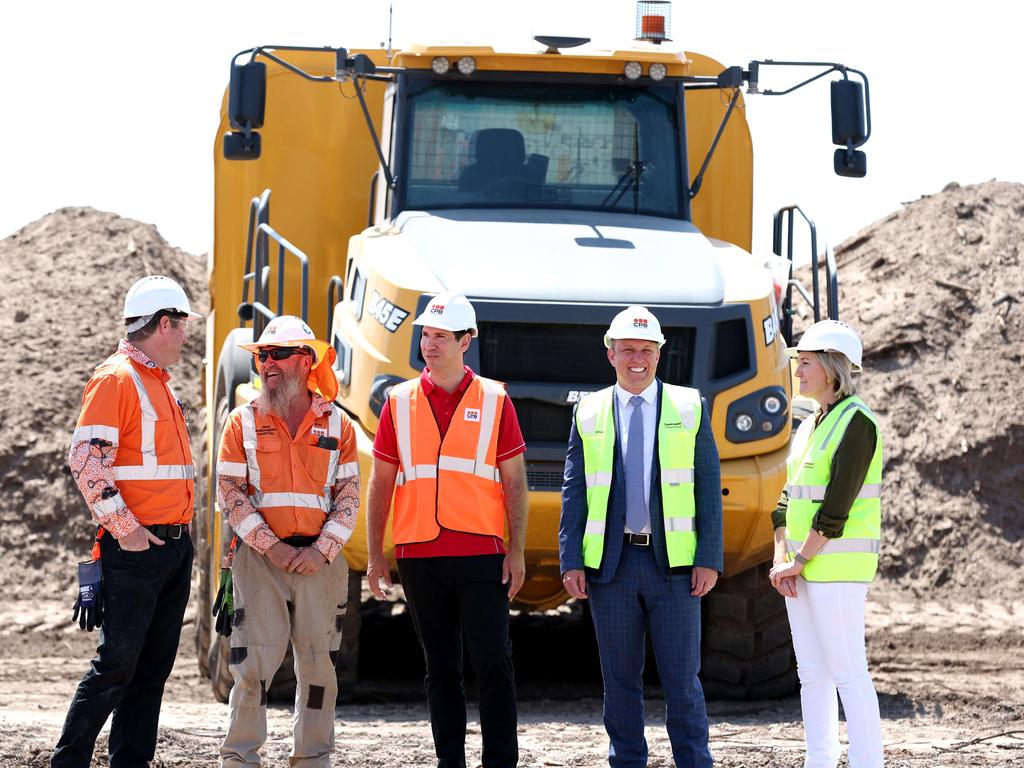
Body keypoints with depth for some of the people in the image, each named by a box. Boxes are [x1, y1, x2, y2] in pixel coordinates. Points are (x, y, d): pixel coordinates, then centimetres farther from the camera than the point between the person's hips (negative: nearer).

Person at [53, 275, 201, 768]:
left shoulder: (158, 382, 19)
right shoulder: (116, 378, -10)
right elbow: (86, 459, -18)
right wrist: (125, 528, -19)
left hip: (175, 543, 9)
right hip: (137, 545, -9)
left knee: (153, 667, 8)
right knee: (116, 663, -9)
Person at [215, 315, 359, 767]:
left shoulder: (336, 423, 8)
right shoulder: (243, 421, 5)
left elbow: (349, 495, 5)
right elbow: (230, 492, 0)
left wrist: (322, 550, -8)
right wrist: (270, 545, -10)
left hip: (320, 557, 2)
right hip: (259, 557, -2)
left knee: (318, 662, 5)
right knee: (254, 659, -7)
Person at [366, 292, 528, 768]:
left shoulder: (494, 401, 4)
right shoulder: (400, 402, 8)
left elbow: (515, 482, 4)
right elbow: (380, 484, 10)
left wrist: (516, 551, -3)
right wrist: (375, 555, 5)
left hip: (480, 556, -2)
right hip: (418, 555, 2)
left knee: (493, 663, -6)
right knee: (440, 669, 8)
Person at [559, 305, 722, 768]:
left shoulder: (690, 409, 6)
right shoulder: (588, 414, 8)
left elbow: (708, 489, 3)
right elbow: (573, 493, 7)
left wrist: (709, 559, -5)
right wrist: (572, 562, -2)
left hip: (674, 563, -1)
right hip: (610, 563, 1)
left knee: (682, 678, -1)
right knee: (620, 678, 6)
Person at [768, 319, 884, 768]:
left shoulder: (857, 422, -11)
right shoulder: (810, 426, 16)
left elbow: (837, 505, -16)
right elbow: (789, 497, 14)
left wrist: (799, 561, -12)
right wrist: (781, 561, 1)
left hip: (837, 563, -9)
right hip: (803, 567, 9)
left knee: (848, 672, -8)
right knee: (811, 675, 9)